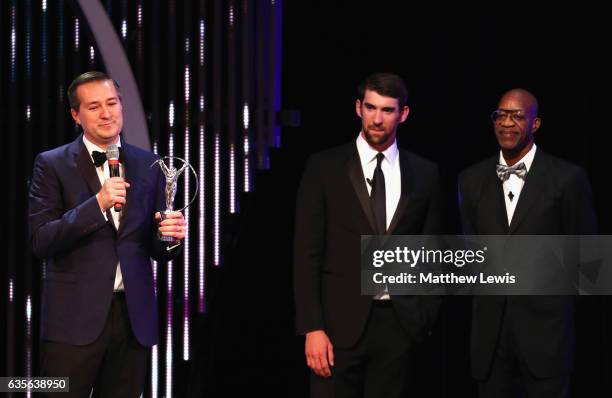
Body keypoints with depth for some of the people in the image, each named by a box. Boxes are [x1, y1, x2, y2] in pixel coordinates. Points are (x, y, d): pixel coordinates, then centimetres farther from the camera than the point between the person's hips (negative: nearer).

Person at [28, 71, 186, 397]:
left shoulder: (148, 165, 10)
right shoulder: (52, 165, 0)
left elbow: (155, 249, 13)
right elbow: (40, 241, -10)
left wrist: (170, 237, -11)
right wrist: (97, 204, -20)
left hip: (134, 318, 4)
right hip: (75, 320, -3)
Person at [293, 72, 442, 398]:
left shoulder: (425, 174, 8)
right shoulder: (324, 167, 1)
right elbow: (307, 253, -2)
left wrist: (428, 317, 4)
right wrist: (312, 328, -9)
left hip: (399, 323, 2)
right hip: (341, 322, -2)